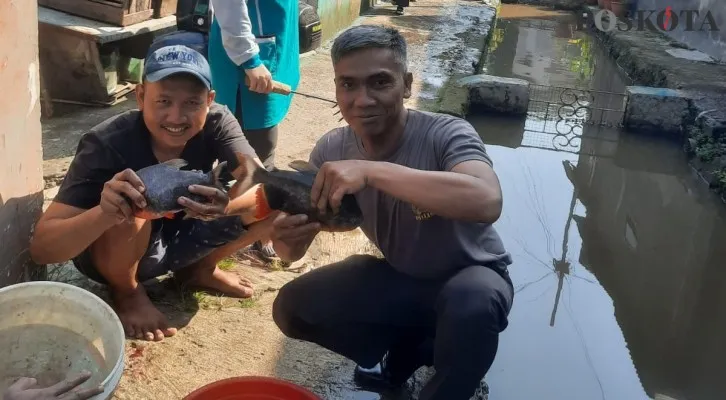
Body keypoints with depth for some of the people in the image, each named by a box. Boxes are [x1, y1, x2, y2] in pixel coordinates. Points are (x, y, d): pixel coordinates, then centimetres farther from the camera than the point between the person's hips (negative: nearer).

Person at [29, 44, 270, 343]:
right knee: (127, 209, -37)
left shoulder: (217, 123, -21)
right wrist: (104, 212, -56)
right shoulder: (107, 143, -31)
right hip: (115, 257, -3)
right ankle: (127, 292, -4)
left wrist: (226, 204, -56)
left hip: (180, 236, 4)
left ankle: (200, 269, 9)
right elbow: (41, 247, -36)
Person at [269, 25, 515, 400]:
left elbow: (487, 201, -48)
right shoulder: (332, 150, -12)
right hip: (397, 276, 5)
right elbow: (294, 246, -8)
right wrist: (286, 237, -34)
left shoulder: (445, 134, -27)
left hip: (469, 276, -5)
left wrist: (371, 170, -50)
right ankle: (409, 349, 12)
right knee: (292, 308, -8)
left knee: (472, 303, -38)